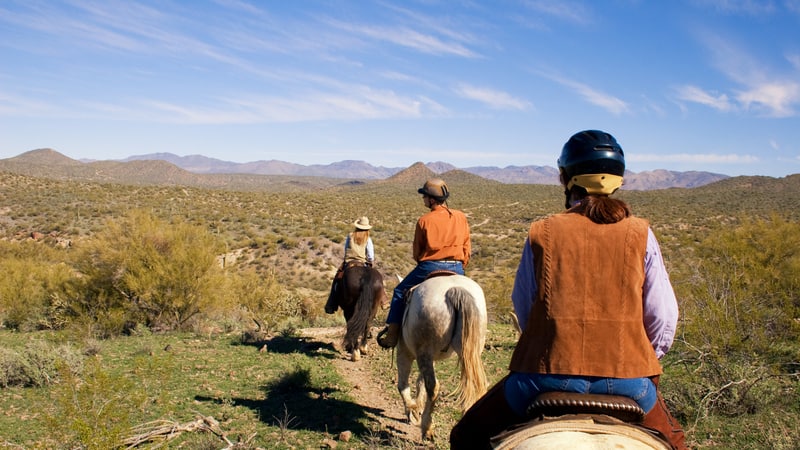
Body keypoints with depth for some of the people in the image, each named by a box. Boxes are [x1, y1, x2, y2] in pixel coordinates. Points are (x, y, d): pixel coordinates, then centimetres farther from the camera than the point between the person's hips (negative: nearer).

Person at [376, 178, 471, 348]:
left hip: (429, 267, -3)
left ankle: (392, 335, 10)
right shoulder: (461, 217, 4)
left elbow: (416, 252, 2)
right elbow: (466, 247, 8)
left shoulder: (424, 220, -6)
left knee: (400, 292, 14)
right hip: (457, 269, 3)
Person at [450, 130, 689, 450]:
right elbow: (663, 318, 2)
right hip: (627, 381, 2)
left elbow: (523, 310, 4)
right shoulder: (640, 234, 2)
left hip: (549, 375, -1)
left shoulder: (541, 234, 0)